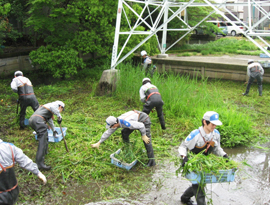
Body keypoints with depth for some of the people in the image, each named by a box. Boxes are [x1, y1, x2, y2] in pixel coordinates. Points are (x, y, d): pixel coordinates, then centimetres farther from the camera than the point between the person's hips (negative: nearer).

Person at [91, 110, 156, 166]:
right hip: (136, 120, 9)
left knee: (146, 141, -14)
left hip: (144, 120, -9)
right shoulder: (115, 122, -10)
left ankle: (151, 161, -7)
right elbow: (108, 133, 0)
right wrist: (98, 143, 3)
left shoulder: (125, 123, -38)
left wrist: (143, 136, -20)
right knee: (124, 132, 10)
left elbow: (141, 126, -33)